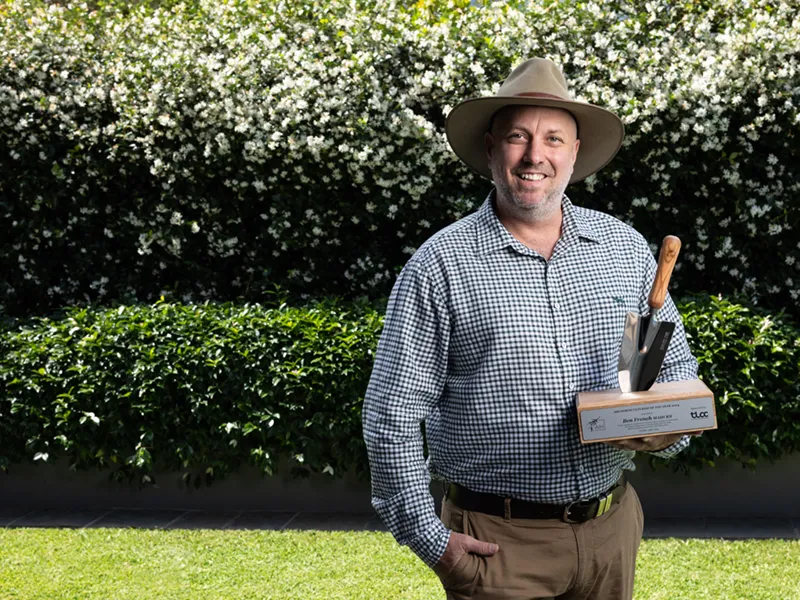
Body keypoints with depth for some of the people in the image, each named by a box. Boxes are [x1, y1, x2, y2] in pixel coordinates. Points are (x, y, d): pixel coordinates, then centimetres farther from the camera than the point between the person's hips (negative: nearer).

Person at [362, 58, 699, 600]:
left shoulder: (626, 248, 4)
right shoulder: (439, 266, -8)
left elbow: (677, 364, 14)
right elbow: (391, 418, -6)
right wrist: (430, 538, -9)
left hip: (611, 528, 4)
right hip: (498, 540, -3)